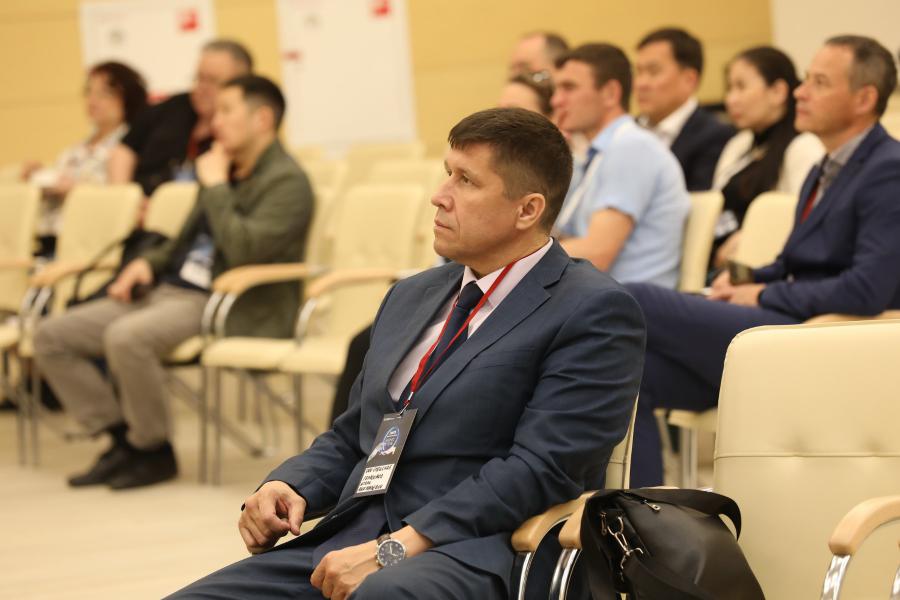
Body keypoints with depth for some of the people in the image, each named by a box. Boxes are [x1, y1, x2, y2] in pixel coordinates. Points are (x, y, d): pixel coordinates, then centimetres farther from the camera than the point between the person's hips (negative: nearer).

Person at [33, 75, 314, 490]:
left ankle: (154, 451, -14)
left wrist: (215, 187, -13)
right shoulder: (226, 172, 19)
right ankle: (123, 440, 2)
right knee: (51, 337, -2)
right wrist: (148, 263, 11)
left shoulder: (286, 182, -9)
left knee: (126, 338, -35)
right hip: (169, 290, 9)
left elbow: (244, 250, -24)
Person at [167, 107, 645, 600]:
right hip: (351, 540, 7)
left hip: (474, 555, -7)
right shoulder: (411, 297, 22)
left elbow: (540, 468, -13)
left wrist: (395, 549, -19)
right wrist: (287, 486, 4)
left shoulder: (593, 311, -3)